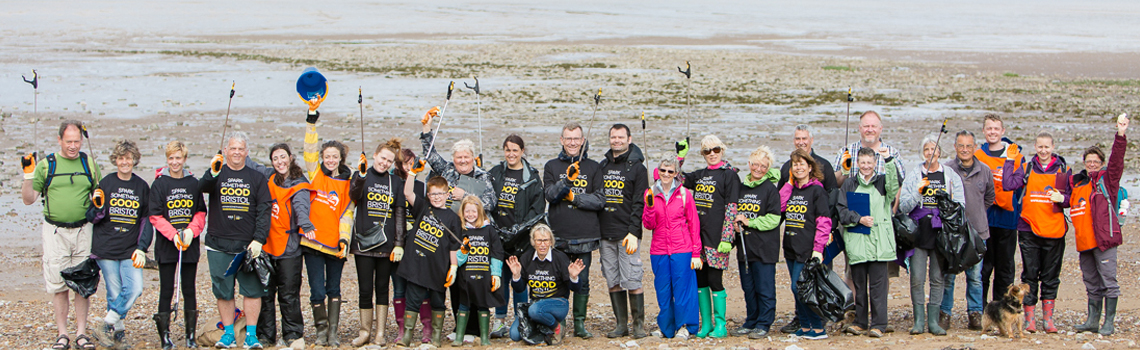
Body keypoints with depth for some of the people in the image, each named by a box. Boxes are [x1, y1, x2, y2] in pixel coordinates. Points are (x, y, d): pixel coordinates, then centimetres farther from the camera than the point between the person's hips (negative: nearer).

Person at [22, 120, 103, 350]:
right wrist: (28, 175, -12)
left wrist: (99, 199, -5)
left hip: (83, 230, 1)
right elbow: (28, 199, 2)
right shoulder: (46, 165, 3)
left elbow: (100, 191, 18)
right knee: (58, 285, -1)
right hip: (55, 232, -1)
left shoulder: (89, 164, 8)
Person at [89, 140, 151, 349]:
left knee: (135, 289, -15)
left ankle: (108, 325, -5)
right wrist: (98, 208, -18)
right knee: (114, 293, -1)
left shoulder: (142, 187, 8)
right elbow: (94, 218, 5)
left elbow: (147, 220, 10)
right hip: (106, 249, -1)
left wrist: (142, 249, 0)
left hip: (130, 251, 1)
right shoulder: (106, 184, 3)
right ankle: (118, 331, 14)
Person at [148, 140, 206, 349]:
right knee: (166, 290, 0)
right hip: (166, 246, -2)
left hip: (190, 245, 2)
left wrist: (191, 230, -10)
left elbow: (201, 213, 8)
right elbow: (155, 216, -4)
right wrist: (173, 235, -15)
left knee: (189, 289, 6)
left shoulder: (194, 183, 7)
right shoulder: (159, 184, 0)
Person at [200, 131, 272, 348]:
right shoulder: (217, 175, 7)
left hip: (248, 245, 0)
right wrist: (213, 173, -37)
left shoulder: (257, 178, 9)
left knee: (252, 289, -4)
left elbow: (264, 211, 4)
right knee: (223, 291, 4)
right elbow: (202, 187, -16)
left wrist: (258, 240, -7)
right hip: (219, 245, 0)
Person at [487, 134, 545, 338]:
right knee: (500, 278, 3)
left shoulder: (531, 176, 1)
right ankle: (500, 321, 12)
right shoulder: (495, 173, 10)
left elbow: (538, 208, -4)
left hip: (521, 238, -3)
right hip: (498, 235, 3)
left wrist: (518, 229, -13)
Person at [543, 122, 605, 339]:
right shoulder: (551, 166, 9)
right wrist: (568, 179, -20)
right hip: (559, 235, 0)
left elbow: (600, 200, 1)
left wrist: (574, 198, -8)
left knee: (582, 282, 3)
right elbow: (550, 195, -6)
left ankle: (580, 323, 11)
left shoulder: (593, 168, 9)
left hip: (585, 236, 0)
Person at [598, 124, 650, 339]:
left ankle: (639, 324, 1)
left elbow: (640, 203, -5)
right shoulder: (602, 166, 15)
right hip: (605, 234, 5)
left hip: (627, 234, -5)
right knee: (613, 281, 5)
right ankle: (621, 324, 12)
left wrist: (633, 232, -13)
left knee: (631, 280, -8)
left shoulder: (637, 168, 0)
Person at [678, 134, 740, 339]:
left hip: (716, 237, -6)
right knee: (700, 280, 7)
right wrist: (681, 154, 13)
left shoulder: (729, 175, -3)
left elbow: (731, 209, -8)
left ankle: (720, 325, 3)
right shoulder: (699, 175, 16)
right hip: (697, 236, 6)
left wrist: (727, 238, -15)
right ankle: (706, 324, 15)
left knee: (714, 280, -6)